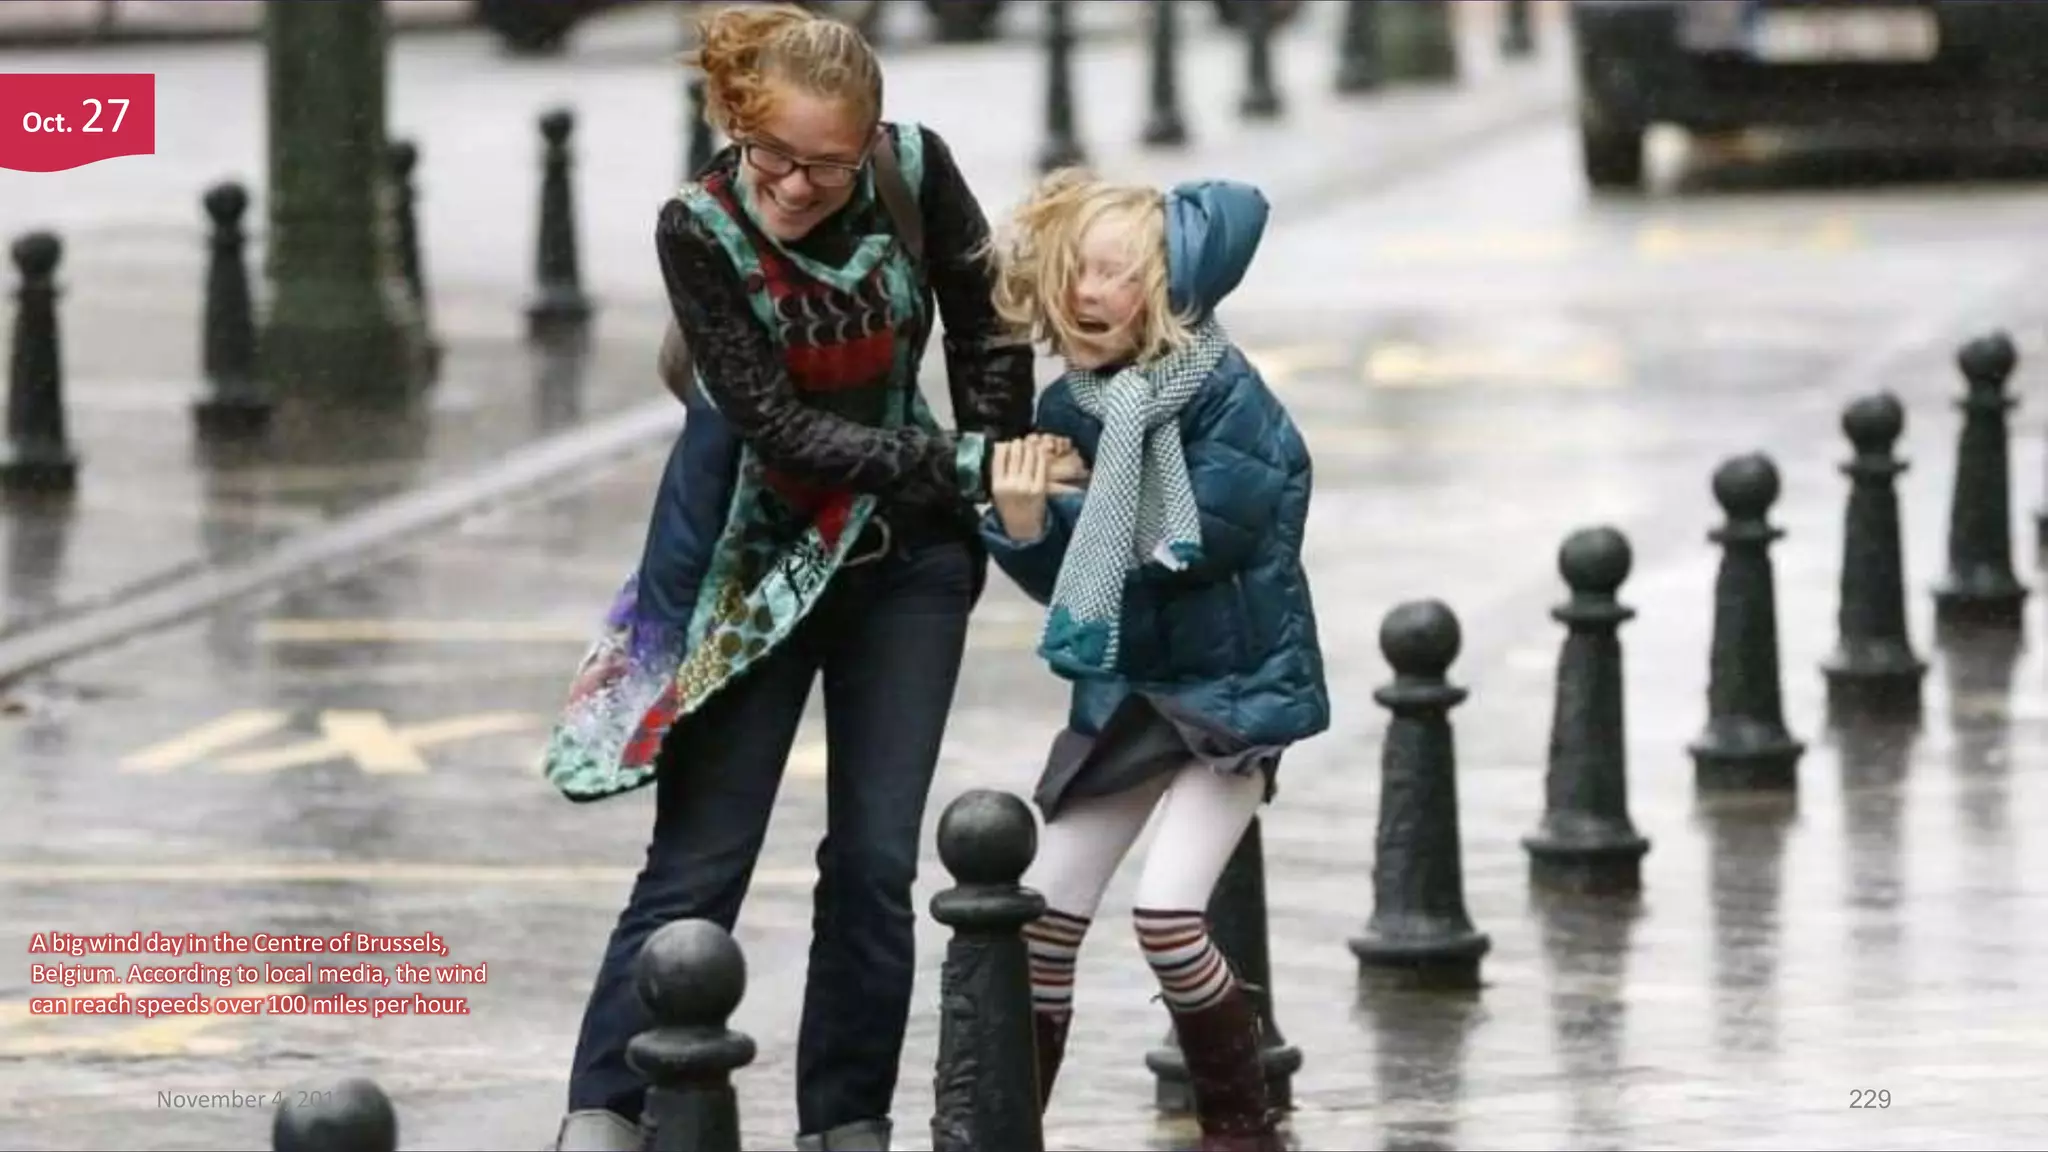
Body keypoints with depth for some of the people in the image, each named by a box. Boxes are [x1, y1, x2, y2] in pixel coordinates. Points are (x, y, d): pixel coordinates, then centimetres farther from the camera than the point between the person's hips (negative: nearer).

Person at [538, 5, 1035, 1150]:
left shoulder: (916, 173, -15)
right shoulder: (701, 231, -21)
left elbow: (992, 333, 2)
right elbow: (781, 429, -23)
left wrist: (998, 489, 7)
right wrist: (963, 467, -25)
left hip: (906, 556, 2)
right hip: (755, 563, -2)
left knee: (876, 859, 1)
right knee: (699, 858, -5)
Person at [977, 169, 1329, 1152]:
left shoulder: (1221, 389, -19)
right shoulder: (1066, 411, -2)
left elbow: (1204, 540, -27)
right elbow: (1067, 586, 1)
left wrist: (1089, 491, -23)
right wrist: (1024, 526, -18)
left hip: (1235, 688, -6)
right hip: (1125, 690, 6)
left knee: (1167, 911, -18)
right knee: (1044, 911, 3)